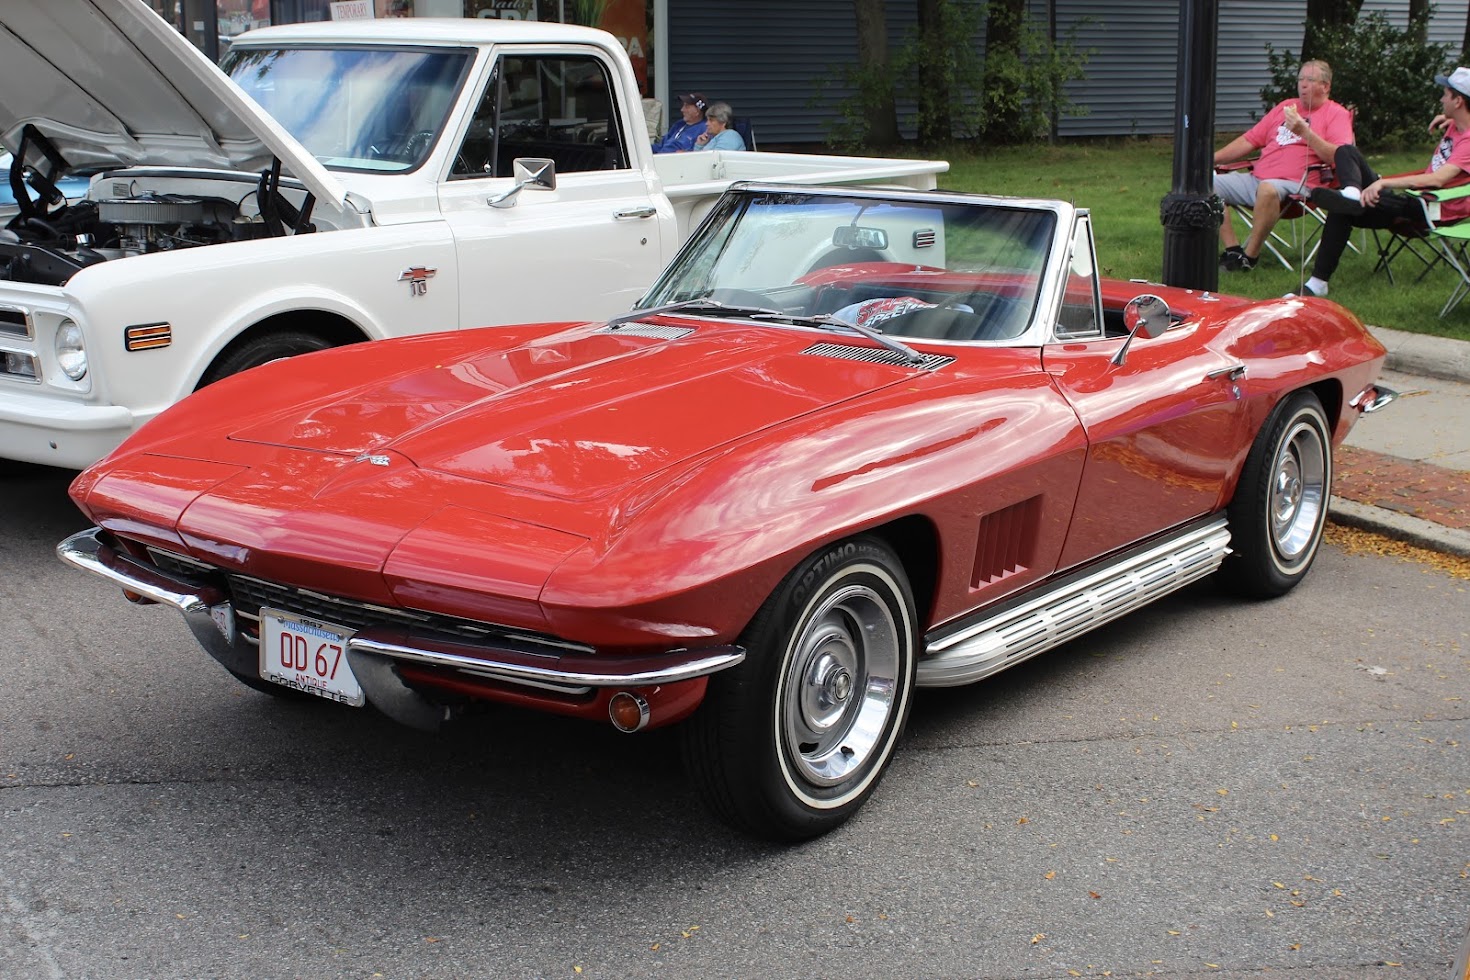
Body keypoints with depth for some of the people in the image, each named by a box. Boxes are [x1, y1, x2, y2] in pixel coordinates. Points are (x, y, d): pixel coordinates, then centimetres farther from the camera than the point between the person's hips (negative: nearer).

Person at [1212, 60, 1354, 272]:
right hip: (1256, 178, 7)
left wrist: (1305, 132, -20)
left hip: (1296, 185, -7)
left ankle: (1249, 256, -27)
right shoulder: (1286, 106, 25)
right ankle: (1232, 251, -17)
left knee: (1268, 188, -40)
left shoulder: (1337, 114, 5)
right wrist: (1212, 158, 17)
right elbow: (1250, 140, 27)